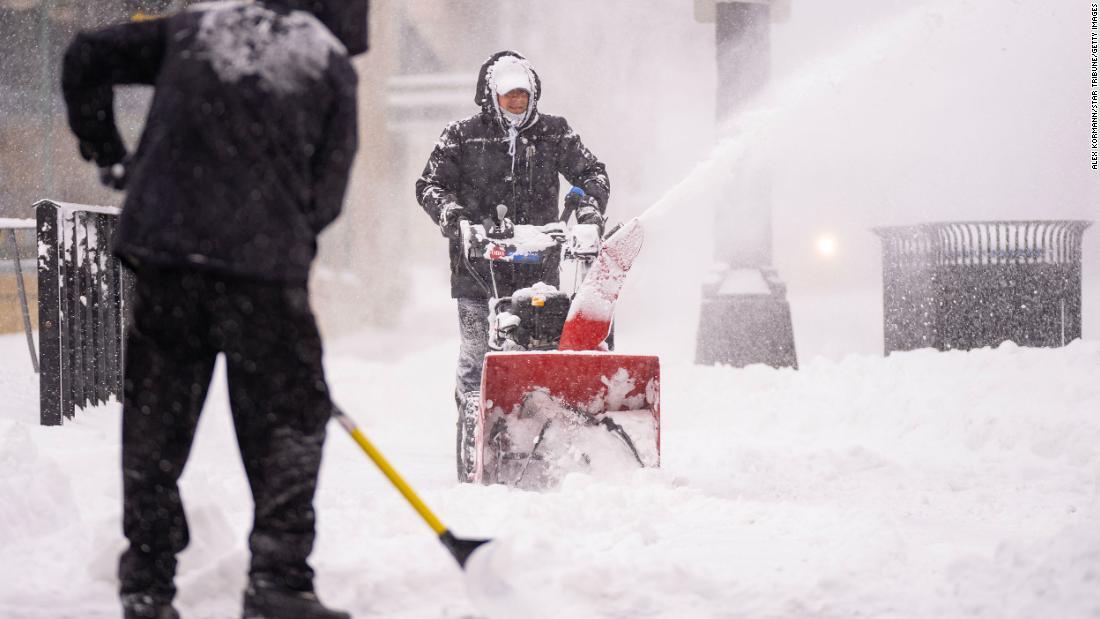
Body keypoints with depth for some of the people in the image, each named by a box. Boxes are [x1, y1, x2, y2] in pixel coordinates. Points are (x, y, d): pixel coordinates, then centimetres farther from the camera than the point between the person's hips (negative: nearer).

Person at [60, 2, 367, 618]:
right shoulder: (332, 68, 8)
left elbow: (88, 57, 17)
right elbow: (326, 193, 5)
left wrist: (108, 153, 24)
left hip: (162, 247, 4)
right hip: (262, 260, -4)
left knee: (156, 417, 11)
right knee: (289, 416, 7)